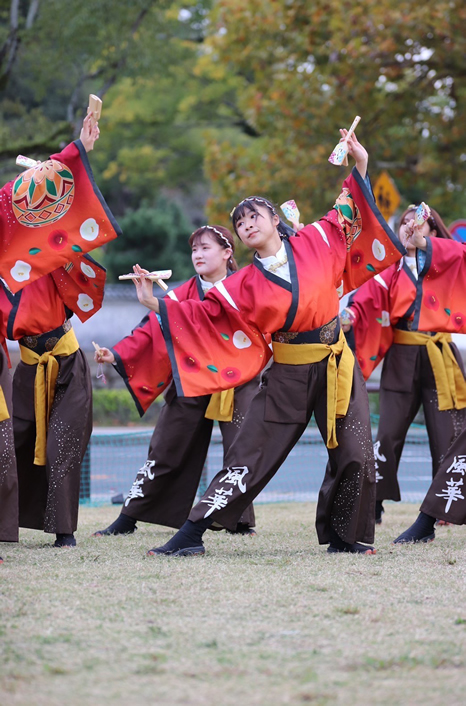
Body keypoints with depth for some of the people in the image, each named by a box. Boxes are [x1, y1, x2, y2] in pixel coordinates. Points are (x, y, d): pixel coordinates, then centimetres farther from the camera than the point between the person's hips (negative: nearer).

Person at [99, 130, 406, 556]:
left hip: (336, 365, 1)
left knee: (354, 456, -2)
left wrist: (360, 165, 7)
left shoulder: (316, 242, 0)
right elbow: (205, 315, 1)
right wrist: (158, 305, -6)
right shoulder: (246, 286, -1)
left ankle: (343, 537, 16)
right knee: (249, 454, -4)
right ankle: (191, 535, -3)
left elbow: (349, 216, 13)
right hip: (288, 375, -1)